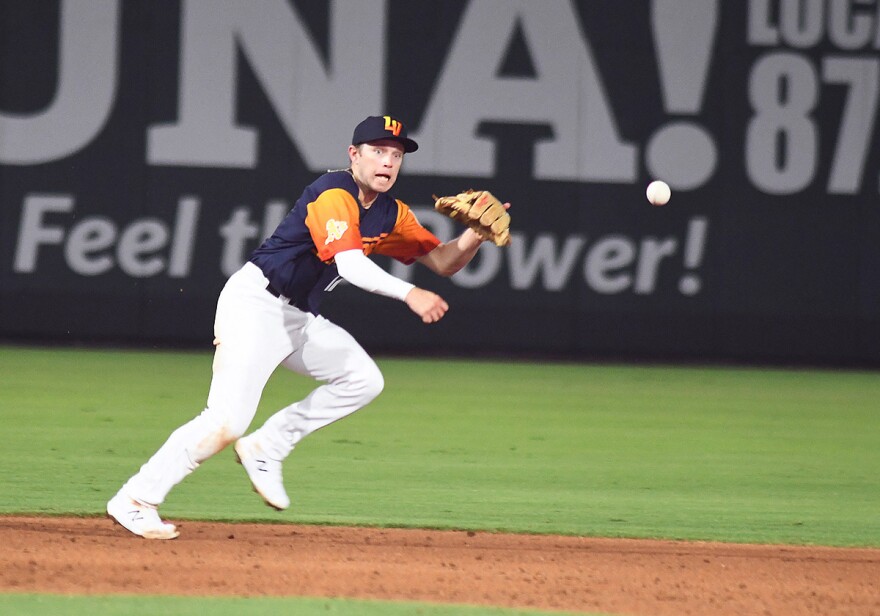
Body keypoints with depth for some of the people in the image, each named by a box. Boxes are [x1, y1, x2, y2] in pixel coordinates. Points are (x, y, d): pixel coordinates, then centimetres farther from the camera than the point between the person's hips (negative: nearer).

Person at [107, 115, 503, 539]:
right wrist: (408, 293, -43)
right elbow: (351, 265, -32)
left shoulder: (390, 214, 9)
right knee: (227, 420, -18)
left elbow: (443, 261, 11)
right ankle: (136, 500, -10)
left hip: (299, 317, 9)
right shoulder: (334, 194, -18)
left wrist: (475, 234, -8)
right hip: (254, 303, -9)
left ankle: (265, 449, 9)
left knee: (363, 380, 5)